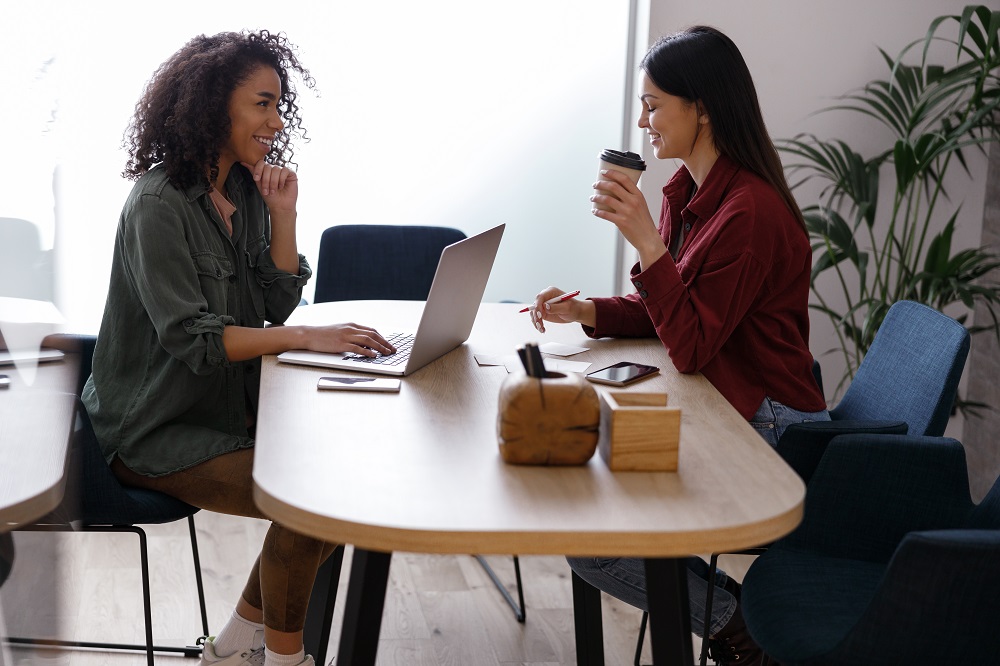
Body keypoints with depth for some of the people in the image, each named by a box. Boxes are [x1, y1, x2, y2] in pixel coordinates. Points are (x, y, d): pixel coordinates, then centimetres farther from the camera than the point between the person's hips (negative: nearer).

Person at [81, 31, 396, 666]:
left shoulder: (245, 191, 7)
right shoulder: (160, 204, -18)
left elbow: (278, 303, 6)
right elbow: (190, 338, -24)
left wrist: (282, 214, -6)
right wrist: (307, 337, -30)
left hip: (232, 410, 8)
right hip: (157, 432, -8)